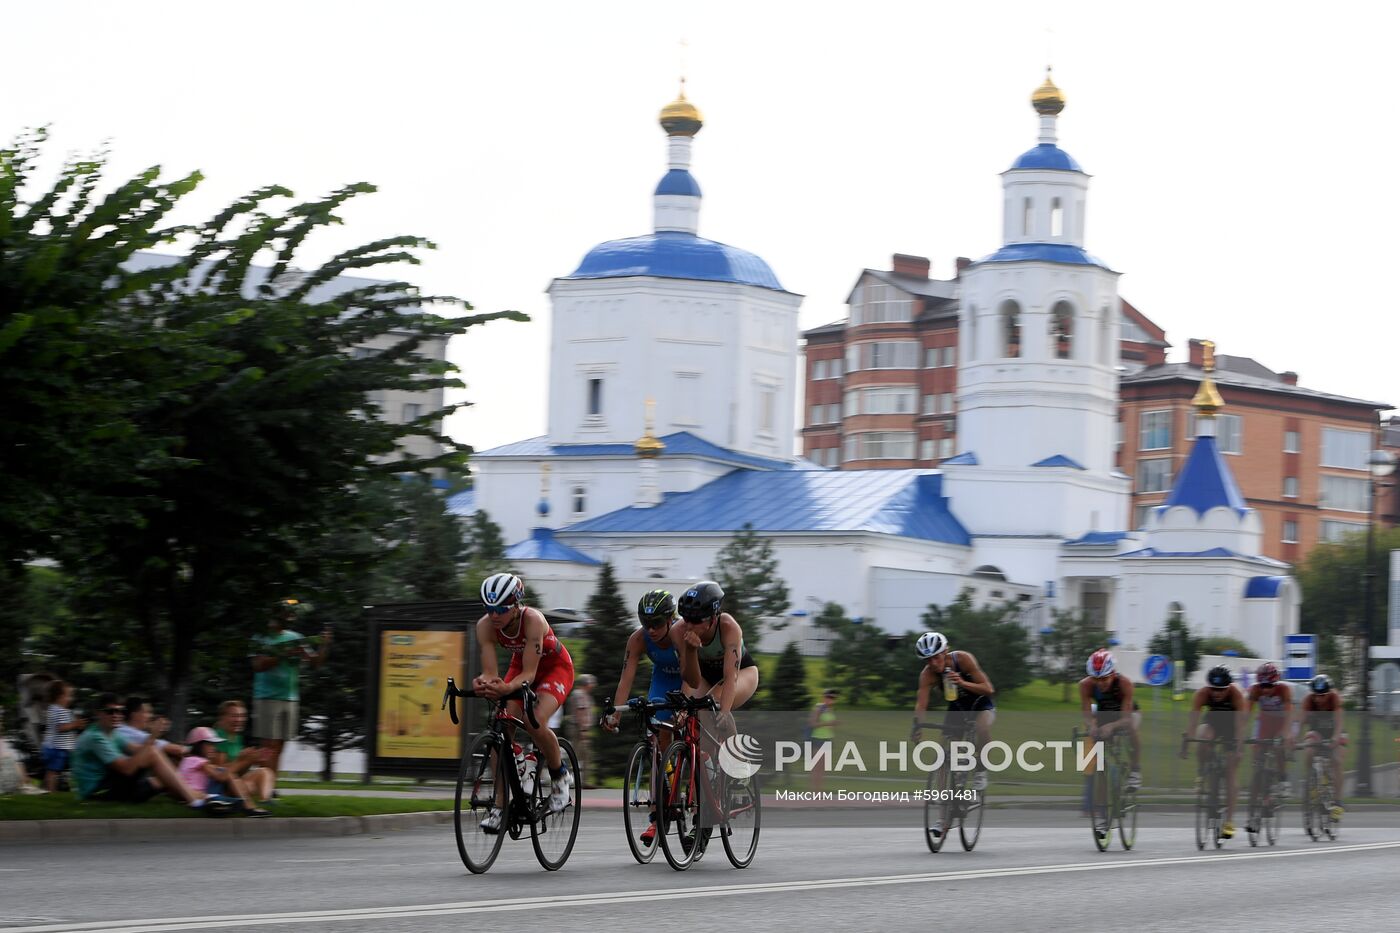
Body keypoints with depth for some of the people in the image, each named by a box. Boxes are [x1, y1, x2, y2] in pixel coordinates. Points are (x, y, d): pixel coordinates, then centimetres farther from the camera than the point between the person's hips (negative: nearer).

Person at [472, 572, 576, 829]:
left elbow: (529, 673, -37)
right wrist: (483, 683, -50)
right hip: (521, 667, 5)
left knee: (535, 722, -30)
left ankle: (560, 775, -2)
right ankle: (499, 804, -11)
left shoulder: (532, 620, -35)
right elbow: (489, 671, -26)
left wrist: (507, 688, -57)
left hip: (555, 668, -5)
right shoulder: (485, 626, -23)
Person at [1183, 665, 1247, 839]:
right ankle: (1201, 776, -13)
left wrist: (1238, 744, -49)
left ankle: (1229, 822, -2)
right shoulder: (1202, 694, -27)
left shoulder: (1236, 694, -32)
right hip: (1212, 721, 2)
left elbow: (1240, 723, -37)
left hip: (1231, 725, -2)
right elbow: (1193, 721, -31)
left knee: (1230, 777, -6)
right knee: (1202, 738, -37)